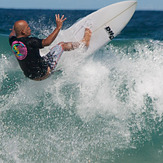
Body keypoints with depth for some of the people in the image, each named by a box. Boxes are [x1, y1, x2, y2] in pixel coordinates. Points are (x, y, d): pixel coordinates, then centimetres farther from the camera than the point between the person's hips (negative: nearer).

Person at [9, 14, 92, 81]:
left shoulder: (13, 41, -3)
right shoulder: (29, 42, -26)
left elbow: (11, 35, 21)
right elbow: (47, 42, -23)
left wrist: (14, 29, 44)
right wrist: (58, 27, -19)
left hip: (29, 75, 8)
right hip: (42, 73, -8)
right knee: (62, 45, 3)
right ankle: (84, 43, 25)